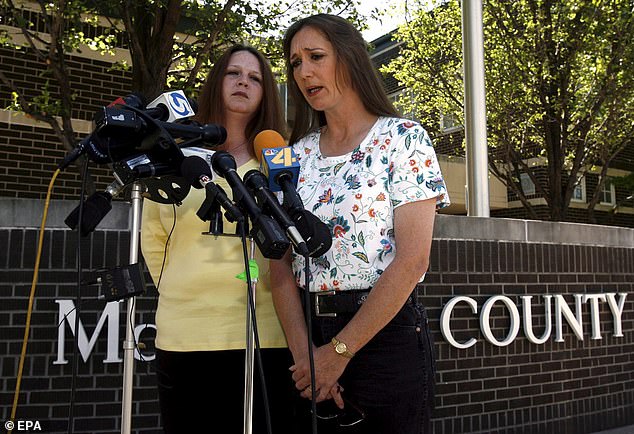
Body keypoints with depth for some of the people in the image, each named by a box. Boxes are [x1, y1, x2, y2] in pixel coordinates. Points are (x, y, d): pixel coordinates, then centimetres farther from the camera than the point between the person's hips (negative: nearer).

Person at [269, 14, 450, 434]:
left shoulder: (403, 138, -6)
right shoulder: (297, 154, 8)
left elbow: (412, 260, -14)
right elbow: (282, 262, 2)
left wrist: (339, 351, -14)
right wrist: (303, 351, -12)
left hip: (386, 331, -4)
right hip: (308, 332, 4)